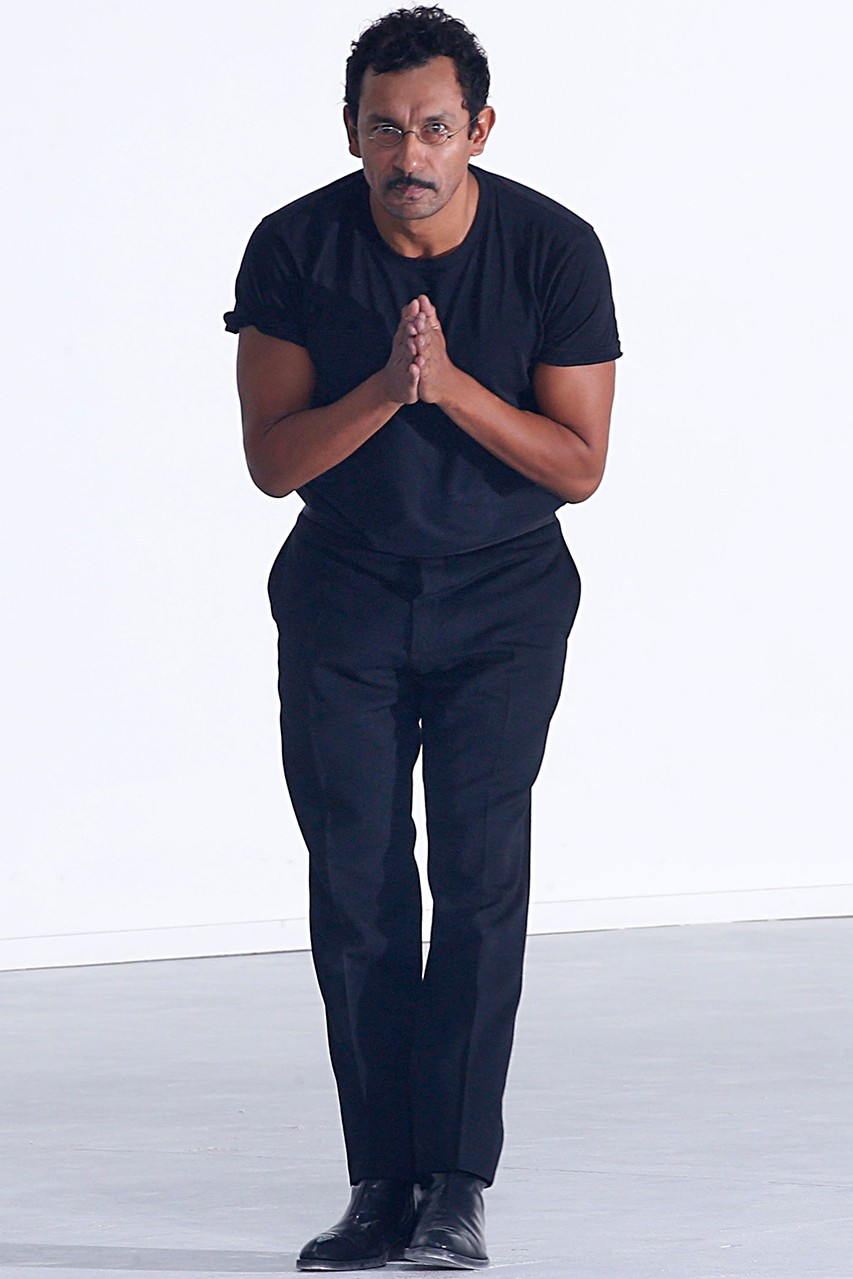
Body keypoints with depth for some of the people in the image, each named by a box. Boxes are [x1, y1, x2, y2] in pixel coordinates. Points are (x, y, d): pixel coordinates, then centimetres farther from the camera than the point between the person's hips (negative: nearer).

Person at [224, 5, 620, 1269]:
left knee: (480, 873, -12)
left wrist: (451, 385, -27)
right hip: (346, 591, 1)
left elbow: (579, 465, -12)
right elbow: (272, 459, -11)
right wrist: (382, 390, -28)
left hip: (504, 596, -1)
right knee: (356, 887, -3)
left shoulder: (554, 249, -14)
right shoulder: (295, 249, -12)